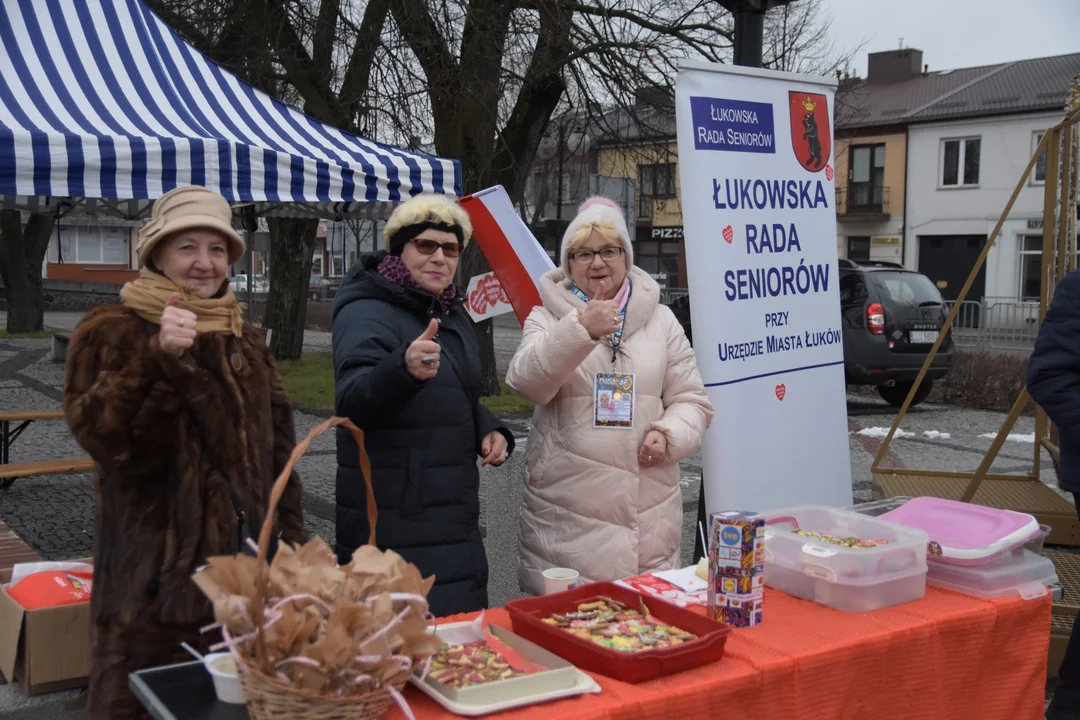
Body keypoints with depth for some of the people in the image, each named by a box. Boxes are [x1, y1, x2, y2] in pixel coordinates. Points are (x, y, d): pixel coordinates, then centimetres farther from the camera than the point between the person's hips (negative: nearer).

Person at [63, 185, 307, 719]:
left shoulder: (244, 339, 13)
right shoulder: (113, 331, -6)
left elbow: (277, 449, 17)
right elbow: (108, 439, -21)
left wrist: (291, 541, 13)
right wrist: (160, 359, -34)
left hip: (244, 570, 6)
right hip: (156, 577, -6)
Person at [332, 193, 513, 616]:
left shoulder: (451, 313, 13)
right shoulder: (366, 315, -14)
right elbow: (353, 401, -32)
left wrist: (488, 430, 5)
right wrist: (404, 368, -52)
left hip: (455, 516, 9)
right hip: (395, 527, -8)